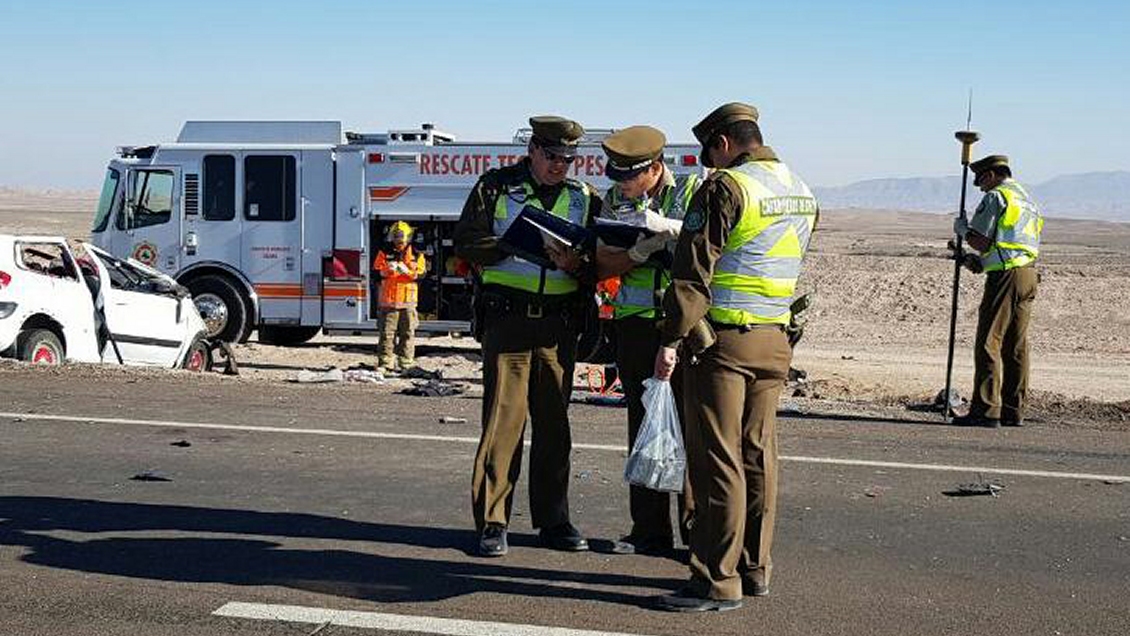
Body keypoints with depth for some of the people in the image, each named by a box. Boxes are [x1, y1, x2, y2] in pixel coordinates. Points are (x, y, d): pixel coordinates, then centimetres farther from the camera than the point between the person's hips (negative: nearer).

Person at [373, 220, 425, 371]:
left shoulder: (416, 254, 6)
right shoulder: (385, 253, 5)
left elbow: (421, 273, -2)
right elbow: (376, 272, 0)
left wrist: (407, 271, -19)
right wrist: (387, 270, -20)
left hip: (408, 300, 1)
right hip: (388, 299, -1)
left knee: (408, 333, 3)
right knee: (387, 332, -1)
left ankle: (406, 363, 9)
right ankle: (385, 362, 4)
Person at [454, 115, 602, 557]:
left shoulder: (585, 199, 13)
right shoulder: (497, 187, 5)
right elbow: (467, 242, -3)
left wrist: (575, 264, -13)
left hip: (560, 325, 3)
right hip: (508, 318, -3)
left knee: (554, 422, 8)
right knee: (504, 418, -5)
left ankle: (553, 521, 18)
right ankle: (492, 524, 2)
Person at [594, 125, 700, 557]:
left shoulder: (693, 191, 0)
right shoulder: (614, 201, 11)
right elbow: (603, 266, 6)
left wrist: (670, 228, -21)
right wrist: (641, 252, -12)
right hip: (635, 324, 4)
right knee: (642, 424, 6)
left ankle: (698, 528, 3)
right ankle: (649, 530, 14)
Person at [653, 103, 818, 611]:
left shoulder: (725, 187, -11)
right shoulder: (801, 192, 14)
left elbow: (693, 271, -15)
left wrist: (671, 340, -14)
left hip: (724, 339, -8)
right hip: (774, 341, 8)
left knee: (718, 460, -4)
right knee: (758, 455, 13)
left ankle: (718, 581, 0)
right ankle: (755, 568, 21)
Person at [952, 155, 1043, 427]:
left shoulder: (995, 198, -5)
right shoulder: (1027, 200, 23)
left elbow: (982, 243, -10)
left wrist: (963, 229, 8)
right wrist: (980, 262, 22)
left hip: (1005, 277, -9)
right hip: (1029, 274, 9)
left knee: (989, 344, -8)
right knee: (1016, 346, 10)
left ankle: (986, 410, -11)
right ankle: (1014, 411, 12)